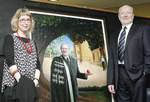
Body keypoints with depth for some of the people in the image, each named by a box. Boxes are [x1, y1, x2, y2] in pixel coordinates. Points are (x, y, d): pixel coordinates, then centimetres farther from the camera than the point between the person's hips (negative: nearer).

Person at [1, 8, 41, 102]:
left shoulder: (32, 43, 19)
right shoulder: (10, 38, 4)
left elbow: (37, 64, 11)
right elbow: (10, 61, -9)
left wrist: (36, 80, -7)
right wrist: (21, 80, -19)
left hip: (31, 86, 5)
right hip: (14, 85, -4)